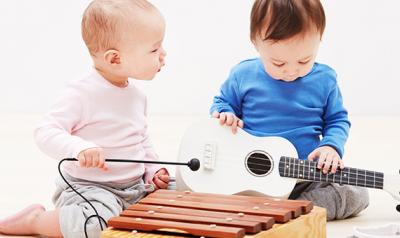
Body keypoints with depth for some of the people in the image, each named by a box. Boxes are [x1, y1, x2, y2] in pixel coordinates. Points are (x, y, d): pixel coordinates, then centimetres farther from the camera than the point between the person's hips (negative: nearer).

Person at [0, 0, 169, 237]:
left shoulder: (138, 95, 8)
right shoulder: (83, 93, -16)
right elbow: (46, 133, -20)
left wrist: (152, 171, 7)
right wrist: (79, 148, -37)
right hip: (88, 188, -8)